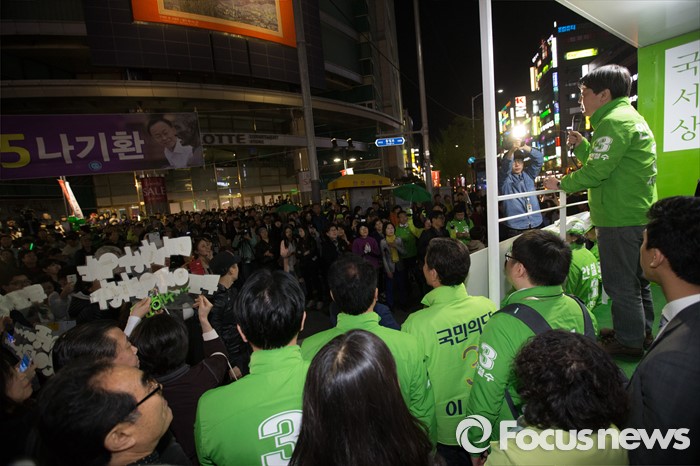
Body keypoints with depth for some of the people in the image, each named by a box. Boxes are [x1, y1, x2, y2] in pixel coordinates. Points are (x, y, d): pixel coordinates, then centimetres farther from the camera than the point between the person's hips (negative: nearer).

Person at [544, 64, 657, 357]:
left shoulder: (615, 121, -15)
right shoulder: (630, 117, 19)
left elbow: (596, 171, -21)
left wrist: (561, 184, -8)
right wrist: (581, 145, 14)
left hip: (620, 218, -11)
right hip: (638, 213, 11)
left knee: (620, 283, 1)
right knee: (636, 277, 21)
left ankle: (629, 342, 14)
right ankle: (642, 331, 36)